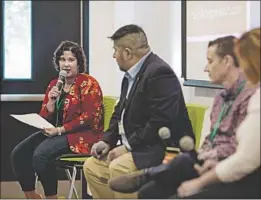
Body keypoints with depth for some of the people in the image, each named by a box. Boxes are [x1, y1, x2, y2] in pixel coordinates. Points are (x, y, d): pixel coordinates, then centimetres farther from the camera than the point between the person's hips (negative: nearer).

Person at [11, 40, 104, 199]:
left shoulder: (88, 83, -6)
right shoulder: (54, 84, 12)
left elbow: (90, 117, -16)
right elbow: (44, 119, 11)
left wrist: (60, 130, -19)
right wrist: (51, 102, -10)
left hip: (82, 135, -7)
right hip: (56, 133, 7)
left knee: (41, 154, -30)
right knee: (18, 153, -12)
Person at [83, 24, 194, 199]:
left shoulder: (159, 73, -19)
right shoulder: (131, 74, 11)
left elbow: (160, 123, -26)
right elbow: (120, 113, 20)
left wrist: (128, 146, -21)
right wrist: (107, 141, 3)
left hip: (164, 149, -10)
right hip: (136, 148, 10)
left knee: (119, 167, -29)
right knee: (92, 166, 8)